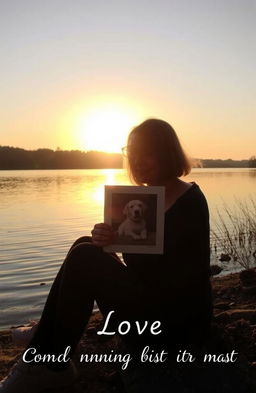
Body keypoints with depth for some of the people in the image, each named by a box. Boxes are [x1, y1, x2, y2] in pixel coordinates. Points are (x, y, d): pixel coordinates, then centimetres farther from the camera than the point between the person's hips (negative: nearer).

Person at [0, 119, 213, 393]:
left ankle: (52, 366, -2)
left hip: (178, 321, -7)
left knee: (85, 258, -20)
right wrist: (105, 240, -17)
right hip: (146, 300, 8)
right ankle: (41, 360, -2)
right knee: (86, 248, -6)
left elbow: (192, 277, -15)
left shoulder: (190, 202, -12)